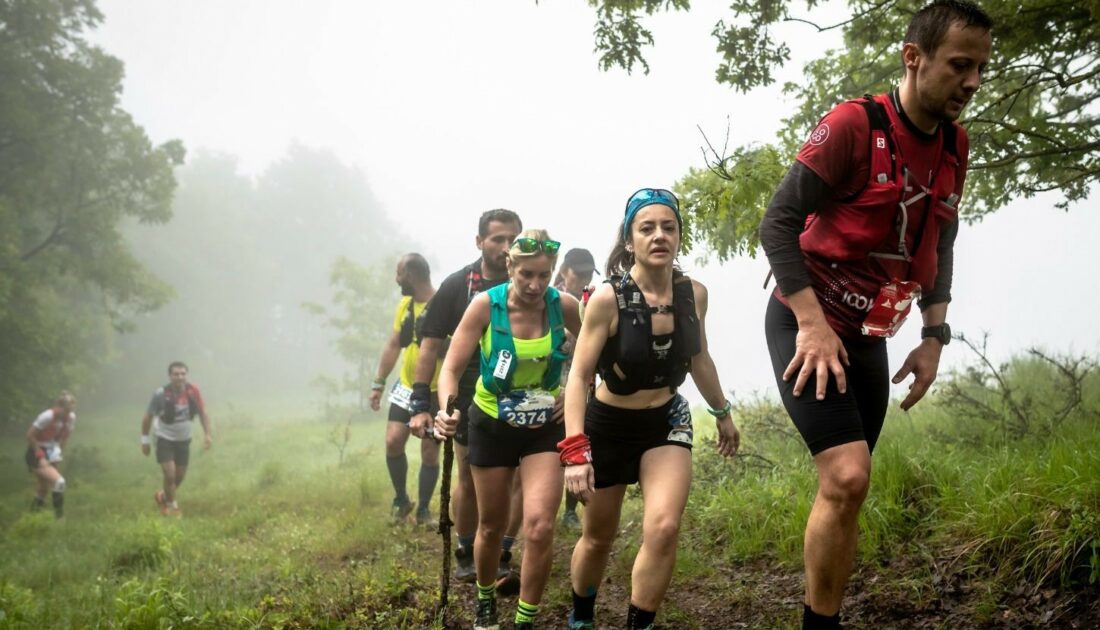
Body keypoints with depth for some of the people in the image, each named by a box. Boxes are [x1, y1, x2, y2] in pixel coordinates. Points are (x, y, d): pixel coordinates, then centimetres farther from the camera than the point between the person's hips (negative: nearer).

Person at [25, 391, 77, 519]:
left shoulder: (71, 418, -6)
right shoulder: (47, 416, -25)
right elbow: (30, 436, -20)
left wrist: (58, 452, 4)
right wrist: (40, 456, -19)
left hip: (51, 454, 7)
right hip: (37, 455, -7)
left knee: (45, 489, 15)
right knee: (59, 481, -23)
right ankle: (59, 512, -11)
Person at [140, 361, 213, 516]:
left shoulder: (193, 391, -15)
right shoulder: (161, 394, -22)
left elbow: (202, 413, -1)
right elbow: (148, 417, -8)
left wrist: (207, 434, -7)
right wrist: (145, 440, -4)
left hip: (184, 440, 4)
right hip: (165, 439, -4)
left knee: (180, 476, 12)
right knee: (170, 474, -11)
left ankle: (163, 496, 40)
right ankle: (172, 505, 15)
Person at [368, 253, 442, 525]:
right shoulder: (404, 305, 6)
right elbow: (393, 345, 13)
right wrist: (378, 383, 11)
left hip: (436, 392, -5)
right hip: (406, 387, 5)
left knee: (429, 451, 2)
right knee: (393, 441, -5)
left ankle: (423, 510, 16)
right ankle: (401, 500, 14)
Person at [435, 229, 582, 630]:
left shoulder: (564, 306, -13)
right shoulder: (486, 305, -17)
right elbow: (451, 368, -17)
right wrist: (448, 410, -34)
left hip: (544, 428, 0)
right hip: (492, 426, 0)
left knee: (540, 528, -14)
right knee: (492, 526, 13)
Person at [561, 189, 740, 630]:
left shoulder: (694, 294, -9)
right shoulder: (608, 298, -22)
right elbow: (579, 376, -22)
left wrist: (722, 413, 20)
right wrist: (575, 449, -31)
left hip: (667, 421, 3)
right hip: (609, 425, -2)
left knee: (663, 529, -18)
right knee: (598, 537, 12)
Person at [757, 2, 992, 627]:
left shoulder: (955, 148, 5)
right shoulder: (854, 124, -16)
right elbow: (778, 222, -18)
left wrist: (934, 337, 9)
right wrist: (813, 323, -23)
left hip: (868, 337, 7)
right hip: (808, 325, -7)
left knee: (847, 489, 10)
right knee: (848, 475, -20)